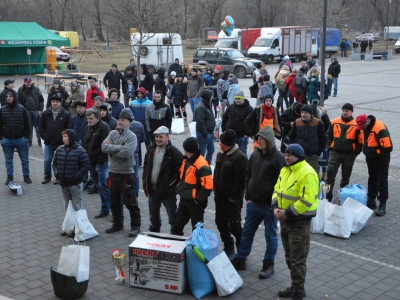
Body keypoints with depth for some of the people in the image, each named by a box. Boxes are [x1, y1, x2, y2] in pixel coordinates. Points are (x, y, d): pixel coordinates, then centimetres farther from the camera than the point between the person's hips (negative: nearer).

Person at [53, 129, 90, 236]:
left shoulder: (80, 150, -13)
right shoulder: (59, 150, 5)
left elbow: (86, 166, -13)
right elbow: (54, 163, 14)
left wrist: (76, 177, -17)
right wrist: (56, 174, -2)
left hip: (75, 184, -6)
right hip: (63, 183, 6)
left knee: (77, 207, 1)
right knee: (66, 206, 16)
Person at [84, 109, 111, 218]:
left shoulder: (104, 127, -14)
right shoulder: (88, 128, 13)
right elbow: (86, 144, 20)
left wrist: (101, 160, -22)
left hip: (101, 161, -9)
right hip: (91, 161, 9)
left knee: (103, 186, -9)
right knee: (98, 186, 13)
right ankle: (105, 209, 23)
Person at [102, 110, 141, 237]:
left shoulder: (131, 136, -12)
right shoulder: (112, 133, 5)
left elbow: (126, 153, -26)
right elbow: (104, 147, -11)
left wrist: (111, 149, -14)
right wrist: (120, 147, -19)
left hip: (127, 174, -6)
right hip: (113, 172, 6)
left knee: (130, 202, 1)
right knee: (114, 201, 17)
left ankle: (135, 226, 14)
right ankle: (117, 224, 32)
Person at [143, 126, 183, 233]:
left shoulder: (173, 152, -16)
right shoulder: (151, 149, 6)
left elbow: (179, 170, -17)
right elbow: (146, 166, 15)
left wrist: (170, 184, -18)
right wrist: (145, 182, 6)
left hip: (167, 190, -7)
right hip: (152, 189, 7)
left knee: (172, 215, 5)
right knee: (153, 215, 22)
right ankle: (153, 233, 39)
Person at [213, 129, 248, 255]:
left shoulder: (240, 158, -20)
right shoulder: (220, 154, 8)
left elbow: (241, 181, -22)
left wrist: (233, 197, -18)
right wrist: (216, 190, 12)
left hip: (232, 199, -9)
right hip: (220, 196, 9)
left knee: (234, 225, -2)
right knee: (220, 222, 16)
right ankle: (228, 247, 31)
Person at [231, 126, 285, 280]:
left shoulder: (278, 158, -13)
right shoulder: (254, 155, 5)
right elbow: (248, 176, 13)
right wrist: (248, 197, 7)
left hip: (269, 205, -6)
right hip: (253, 203, 6)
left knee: (270, 235, 9)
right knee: (247, 232, 15)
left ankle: (269, 264, 21)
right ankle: (240, 259, 28)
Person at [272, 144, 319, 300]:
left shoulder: (307, 174, -20)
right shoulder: (285, 170, 8)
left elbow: (307, 201, -25)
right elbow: (277, 190, 13)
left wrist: (287, 213, -22)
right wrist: (275, 207, -5)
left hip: (299, 221, -9)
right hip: (285, 220, 9)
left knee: (297, 259, 1)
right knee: (289, 257, 19)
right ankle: (295, 286, 33)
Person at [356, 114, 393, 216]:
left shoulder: (380, 128, -29)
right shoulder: (363, 127, -3)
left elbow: (387, 145, -29)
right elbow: (362, 140, 14)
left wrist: (380, 154, -16)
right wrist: (366, 151, 7)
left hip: (381, 158, -8)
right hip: (370, 157, 8)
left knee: (382, 181, -4)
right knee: (372, 179, 16)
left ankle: (382, 205, 0)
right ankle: (371, 201, 27)